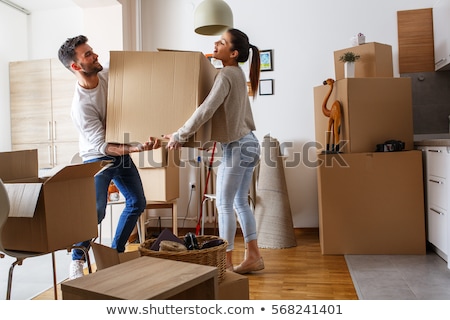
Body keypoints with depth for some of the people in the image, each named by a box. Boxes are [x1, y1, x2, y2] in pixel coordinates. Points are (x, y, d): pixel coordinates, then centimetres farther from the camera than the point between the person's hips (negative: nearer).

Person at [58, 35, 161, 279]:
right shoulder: (81, 105, -30)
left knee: (137, 203, 11)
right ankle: (77, 260, 6)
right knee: (95, 210, -18)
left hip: (121, 153, 7)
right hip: (98, 159, -7)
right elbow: (102, 146, -30)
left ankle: (116, 252, 26)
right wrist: (139, 147, -41)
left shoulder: (108, 74, -11)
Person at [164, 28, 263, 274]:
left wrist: (179, 136, -16)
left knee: (224, 205, 0)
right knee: (240, 203, 14)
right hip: (248, 143, 10)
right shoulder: (237, 73, 14)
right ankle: (253, 256, 21)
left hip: (236, 146, -10)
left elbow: (206, 110, -23)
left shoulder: (226, 74, -15)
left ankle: (226, 262, 9)